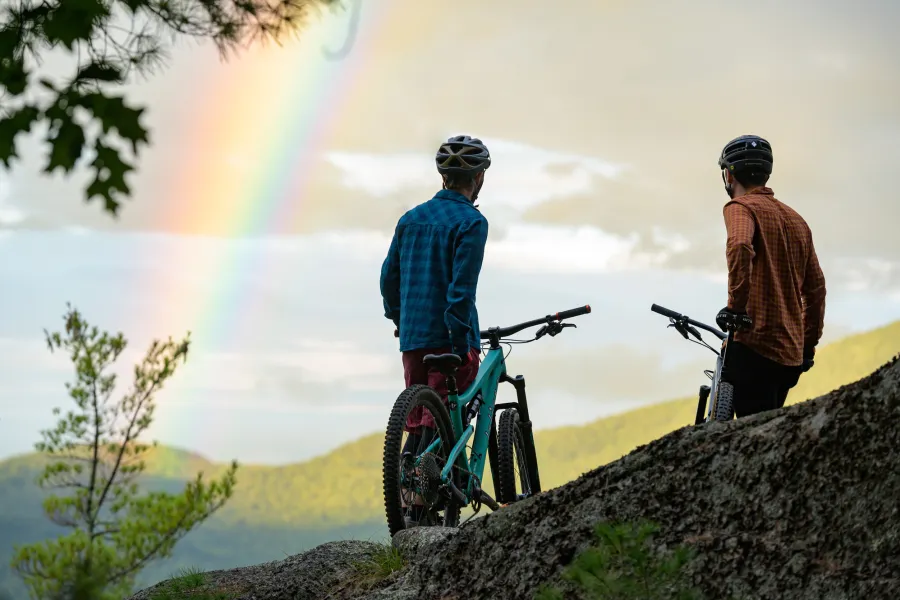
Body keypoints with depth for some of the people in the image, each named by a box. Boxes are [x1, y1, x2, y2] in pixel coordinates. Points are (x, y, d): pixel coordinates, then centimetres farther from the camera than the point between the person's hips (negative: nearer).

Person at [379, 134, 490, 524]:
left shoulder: (411, 218, 12)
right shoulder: (471, 222, -9)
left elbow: (389, 277, 16)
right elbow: (461, 288, -17)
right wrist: (460, 343, -17)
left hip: (412, 337, 6)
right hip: (450, 337, -6)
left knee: (416, 423, 13)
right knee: (439, 423, -3)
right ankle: (423, 508, -10)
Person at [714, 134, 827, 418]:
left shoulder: (740, 206, -3)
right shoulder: (796, 219, 19)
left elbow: (740, 246, -26)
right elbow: (816, 287, 19)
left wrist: (736, 305, -22)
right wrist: (809, 344, 24)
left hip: (756, 345, -8)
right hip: (791, 354, 8)